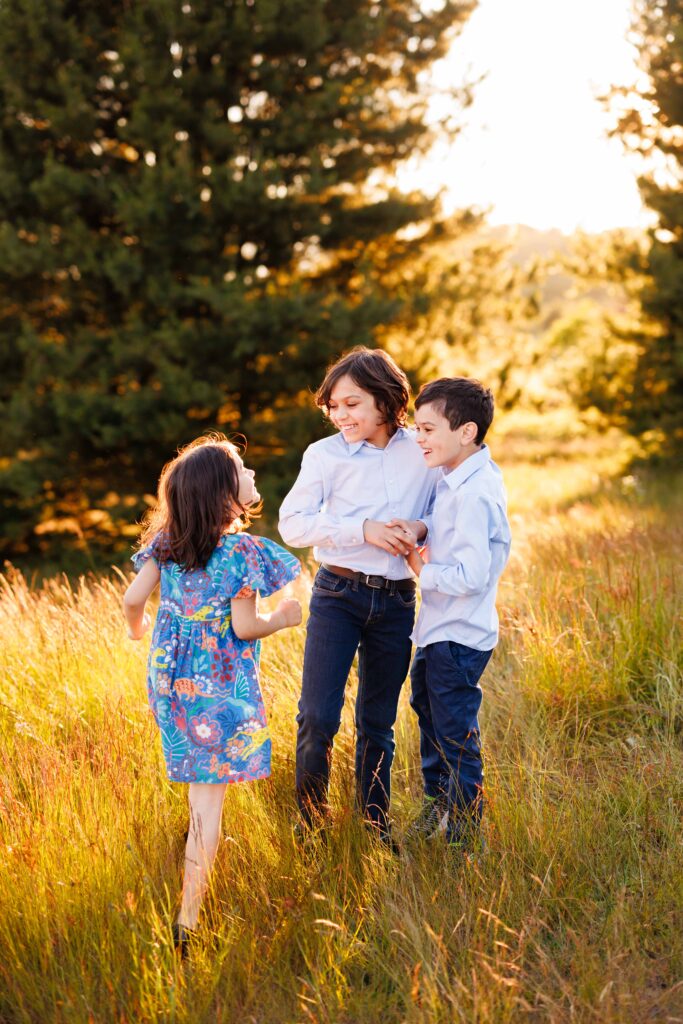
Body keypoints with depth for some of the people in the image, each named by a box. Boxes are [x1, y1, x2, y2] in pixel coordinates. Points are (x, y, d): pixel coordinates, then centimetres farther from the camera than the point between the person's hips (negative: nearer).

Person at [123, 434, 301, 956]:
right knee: (210, 801, -1)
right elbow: (244, 627, -16)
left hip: (171, 675, 7)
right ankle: (188, 919, 0)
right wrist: (284, 618, 4)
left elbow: (133, 597, 1)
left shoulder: (167, 540, -1)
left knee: (202, 788, 25)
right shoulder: (242, 552, -19)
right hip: (220, 687, -7)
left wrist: (137, 627, 24)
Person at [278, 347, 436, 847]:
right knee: (318, 717, -7)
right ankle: (311, 822, 14)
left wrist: (421, 528, -12)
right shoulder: (325, 454, -4)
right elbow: (292, 523, -9)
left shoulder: (423, 453, 1)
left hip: (397, 601, 2)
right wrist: (364, 529, -18)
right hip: (339, 594, -2)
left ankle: (375, 825, 27)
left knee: (379, 722, 13)